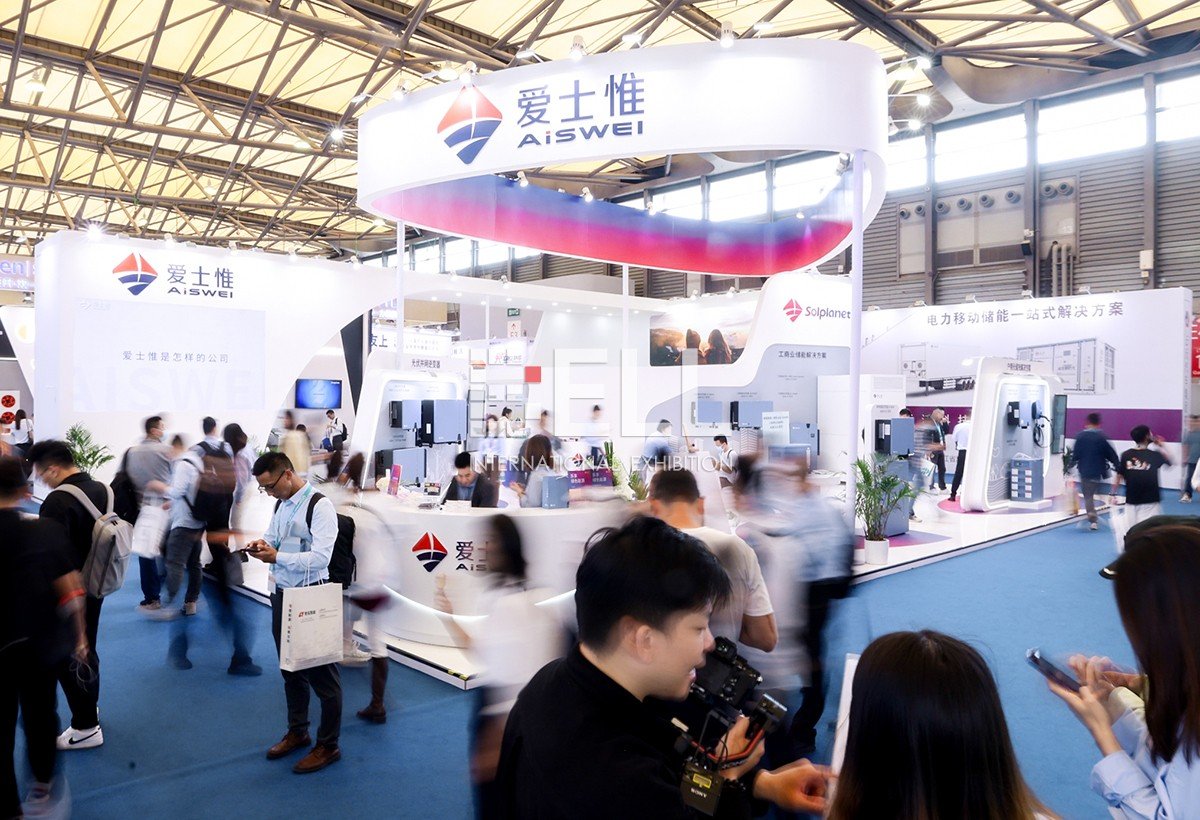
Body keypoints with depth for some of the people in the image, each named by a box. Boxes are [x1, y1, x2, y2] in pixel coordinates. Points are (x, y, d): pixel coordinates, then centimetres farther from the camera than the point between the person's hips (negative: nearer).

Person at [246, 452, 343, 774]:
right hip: (282, 594, 8)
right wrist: (261, 545, -4)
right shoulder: (280, 504, 7)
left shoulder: (320, 507, -18)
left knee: (321, 672, 3)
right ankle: (297, 732, 39)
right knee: (290, 669, 21)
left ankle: (328, 746, 17)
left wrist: (276, 556, -28)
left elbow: (320, 557, -25)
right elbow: (272, 537, 18)